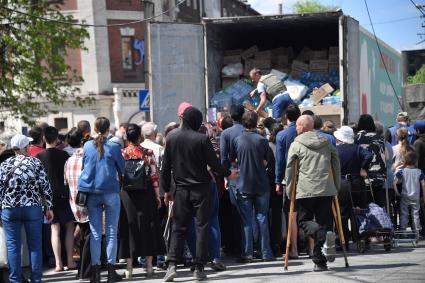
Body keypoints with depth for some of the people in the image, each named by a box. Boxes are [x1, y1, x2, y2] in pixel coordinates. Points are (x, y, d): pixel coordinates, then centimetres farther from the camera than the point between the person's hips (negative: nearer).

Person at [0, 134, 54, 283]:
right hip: (33, 208, 0)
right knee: (35, 245, 6)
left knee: (13, 246, 6)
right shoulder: (36, 163, -1)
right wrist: (49, 207, 5)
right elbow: (46, 187, -3)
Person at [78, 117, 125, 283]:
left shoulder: (87, 146, 3)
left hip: (92, 193, 3)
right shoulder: (113, 147, -5)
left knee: (95, 233, 6)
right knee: (111, 232, 3)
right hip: (111, 192, -3)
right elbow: (122, 168, 5)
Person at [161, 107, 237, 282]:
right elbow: (213, 163, -6)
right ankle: (199, 268, 4)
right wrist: (228, 174, 12)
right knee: (201, 227, 4)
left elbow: (166, 166, 4)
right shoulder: (202, 139, -11)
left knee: (178, 228, 8)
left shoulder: (171, 138, 0)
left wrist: (166, 190, 12)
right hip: (201, 188, -3)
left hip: (181, 189, 3)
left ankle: (172, 265, -3)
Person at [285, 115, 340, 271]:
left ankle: (324, 235, -25)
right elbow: (336, 166, 15)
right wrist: (336, 188, 20)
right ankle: (320, 261, 5)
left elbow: (290, 169, 0)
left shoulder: (296, 144, 2)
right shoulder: (327, 143, 14)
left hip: (305, 190, -3)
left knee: (305, 220, 7)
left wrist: (289, 191, 8)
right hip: (327, 190, 4)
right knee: (324, 222, 7)